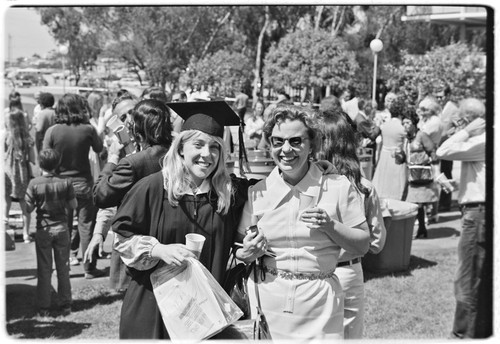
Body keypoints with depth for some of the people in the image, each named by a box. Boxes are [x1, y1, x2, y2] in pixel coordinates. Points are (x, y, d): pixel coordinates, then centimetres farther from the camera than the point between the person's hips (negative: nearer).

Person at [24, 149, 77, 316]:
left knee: (44, 269, 7)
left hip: (43, 229, -1)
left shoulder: (34, 184, -11)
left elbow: (28, 208, -8)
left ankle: (44, 307, 11)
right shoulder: (65, 182, -8)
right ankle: (65, 305, 15)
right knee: (63, 268, 11)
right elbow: (73, 205, -4)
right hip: (61, 228, 1)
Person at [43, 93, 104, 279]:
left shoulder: (52, 131, -9)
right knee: (86, 226, 7)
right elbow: (99, 148, 8)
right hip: (83, 183, -1)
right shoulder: (88, 129, -11)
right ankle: (89, 268, 12)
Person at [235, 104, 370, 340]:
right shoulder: (257, 192, 2)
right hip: (267, 303, 1)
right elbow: (239, 248, 9)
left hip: (319, 305, -1)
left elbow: (363, 245, 1)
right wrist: (247, 254, -12)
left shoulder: (338, 187, -2)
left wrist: (331, 226, -15)